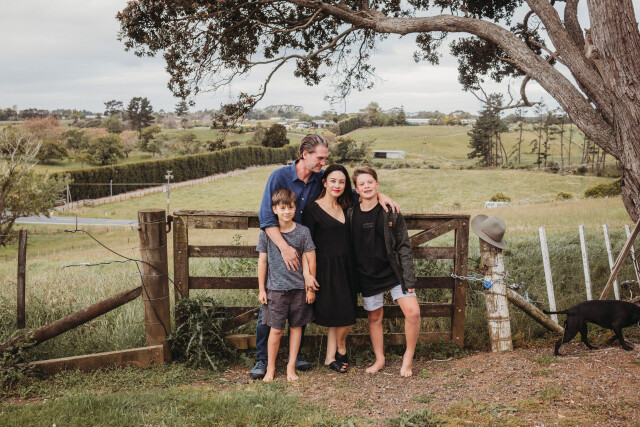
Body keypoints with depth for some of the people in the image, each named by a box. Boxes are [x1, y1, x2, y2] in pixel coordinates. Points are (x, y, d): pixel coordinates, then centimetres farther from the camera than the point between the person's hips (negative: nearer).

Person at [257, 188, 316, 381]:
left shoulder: (303, 231, -2)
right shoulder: (267, 233, -2)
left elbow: (311, 260, 3)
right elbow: (262, 261, 3)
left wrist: (310, 288, 2)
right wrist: (261, 289, 3)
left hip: (299, 288, 1)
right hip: (275, 288, -1)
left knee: (296, 326, 8)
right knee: (276, 329, 0)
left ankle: (291, 366, 20)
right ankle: (271, 367, 16)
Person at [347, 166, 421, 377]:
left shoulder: (391, 213, -4)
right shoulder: (350, 215, 0)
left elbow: (404, 247, -3)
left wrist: (409, 278, -8)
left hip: (393, 271, -1)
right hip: (368, 275, 1)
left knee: (413, 312, -12)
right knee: (374, 317, 10)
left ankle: (408, 356, 8)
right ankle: (379, 359, 29)